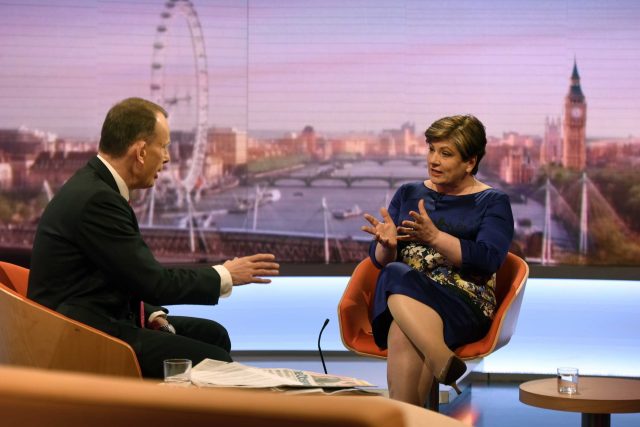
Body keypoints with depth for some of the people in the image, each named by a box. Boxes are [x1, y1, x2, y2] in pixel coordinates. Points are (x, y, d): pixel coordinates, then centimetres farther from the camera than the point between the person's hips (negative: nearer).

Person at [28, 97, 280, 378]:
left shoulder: (95, 186, 10)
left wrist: (152, 314, 1)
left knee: (212, 334, 13)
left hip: (102, 318, 11)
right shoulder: (97, 200, -21)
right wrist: (225, 276, -7)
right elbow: (153, 282, -19)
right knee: (214, 361, -15)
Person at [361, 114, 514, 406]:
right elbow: (380, 261, 14)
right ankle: (443, 359, -53)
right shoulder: (408, 193, 22)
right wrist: (387, 244, -10)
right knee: (396, 274, -37)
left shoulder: (492, 202, 10)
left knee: (403, 335, -36)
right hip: (399, 296, 3)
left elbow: (487, 260, -8)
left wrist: (434, 237, -20)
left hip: (463, 300, -3)